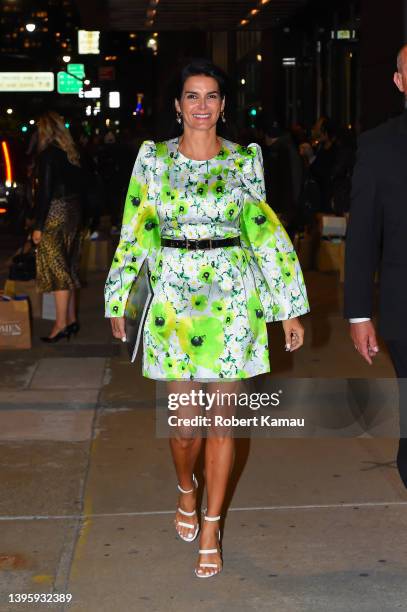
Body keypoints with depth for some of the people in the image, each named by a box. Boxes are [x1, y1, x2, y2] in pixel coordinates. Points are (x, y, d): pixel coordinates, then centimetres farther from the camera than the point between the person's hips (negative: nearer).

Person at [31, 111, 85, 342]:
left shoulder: (48, 154, -14)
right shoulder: (73, 153, 9)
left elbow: (44, 191, -17)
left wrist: (38, 225, -14)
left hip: (55, 215, -8)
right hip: (74, 213, 8)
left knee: (57, 269, -4)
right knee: (69, 268, 13)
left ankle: (61, 324, -3)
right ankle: (72, 319, 19)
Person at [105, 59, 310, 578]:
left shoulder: (245, 159, 3)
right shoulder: (153, 157, 3)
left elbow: (264, 231, 4)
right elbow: (135, 232, 6)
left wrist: (289, 308, 2)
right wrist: (117, 300, 7)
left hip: (232, 296, 0)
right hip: (174, 297, 0)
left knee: (221, 417, 4)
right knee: (183, 418, 2)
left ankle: (211, 530, 19)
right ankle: (186, 489, 36)